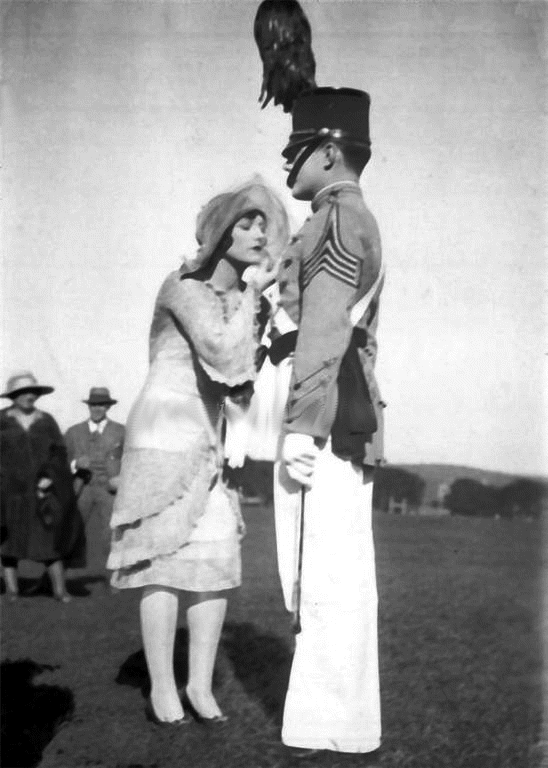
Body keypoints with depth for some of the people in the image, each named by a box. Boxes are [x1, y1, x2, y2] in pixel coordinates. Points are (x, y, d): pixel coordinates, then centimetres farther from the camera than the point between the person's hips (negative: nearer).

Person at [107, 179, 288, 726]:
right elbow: (223, 355, -26)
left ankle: (199, 687, 11)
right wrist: (251, 294, -13)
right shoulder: (185, 287, -12)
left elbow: (237, 386, 10)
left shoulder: (235, 300, 12)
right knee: (165, 563, -6)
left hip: (205, 444, 8)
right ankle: (163, 693, 3)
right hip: (164, 433, -8)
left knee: (217, 560, 3)